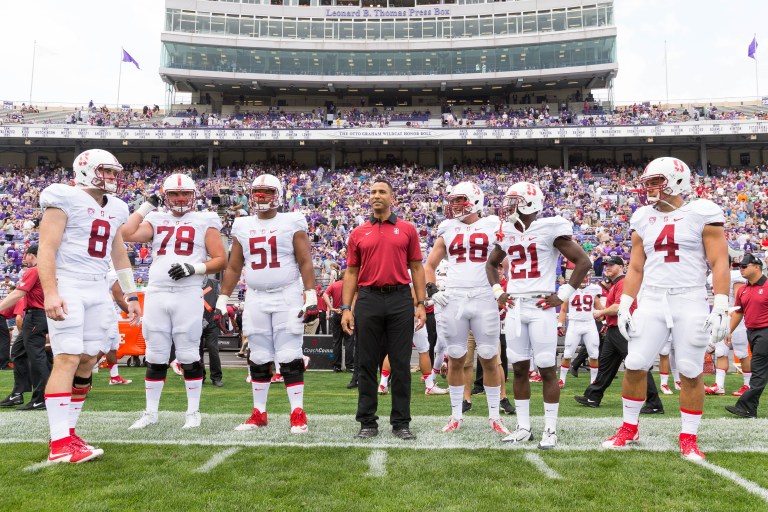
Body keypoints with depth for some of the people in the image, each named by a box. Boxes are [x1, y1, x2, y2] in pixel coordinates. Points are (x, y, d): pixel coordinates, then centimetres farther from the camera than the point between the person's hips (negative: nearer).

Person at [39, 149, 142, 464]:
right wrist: (50, 293, -22)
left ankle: (68, 432, 13)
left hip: (98, 290, 7)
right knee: (68, 358, -13)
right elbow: (47, 249, -12)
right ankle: (60, 444, -12)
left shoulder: (115, 209, 16)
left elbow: (120, 257, 23)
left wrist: (131, 296, 20)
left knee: (87, 360, 5)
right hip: (68, 286, -7)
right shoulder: (65, 199, -5)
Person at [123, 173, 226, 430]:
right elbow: (127, 234, 0)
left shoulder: (205, 221, 6)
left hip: (187, 295, -3)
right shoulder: (156, 220, 16)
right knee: (155, 357, 8)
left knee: (189, 355, 0)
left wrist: (194, 268, -13)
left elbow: (221, 260, 2)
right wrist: (147, 205, 8)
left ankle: (193, 412, 12)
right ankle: (150, 412, 18)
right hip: (156, 294, 3)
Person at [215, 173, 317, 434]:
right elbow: (233, 267, 14)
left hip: (287, 298, -4)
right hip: (255, 300, 4)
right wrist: (222, 301, 10)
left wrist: (311, 297, -12)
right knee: (259, 359, 8)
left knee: (290, 357, -5)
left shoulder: (292, 223, 0)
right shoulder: (243, 226, 11)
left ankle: (298, 414, 1)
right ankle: (259, 413, 18)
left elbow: (305, 263, -3)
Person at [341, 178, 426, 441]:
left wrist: (420, 304, 1)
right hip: (368, 300, 1)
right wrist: (346, 308, 1)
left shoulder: (407, 230, 7)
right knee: (368, 364, 5)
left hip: (400, 299, -1)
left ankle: (401, 422, 14)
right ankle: (367, 422, 15)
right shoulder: (358, 234, 10)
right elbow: (351, 273, 9)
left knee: (401, 364, 3)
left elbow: (416, 269, 8)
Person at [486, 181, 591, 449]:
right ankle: (523, 427, 18)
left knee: (547, 369, 0)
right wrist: (498, 291, 14)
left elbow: (583, 261, -6)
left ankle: (550, 429, 9)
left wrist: (563, 295, -8)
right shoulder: (507, 232, 11)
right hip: (515, 307, 6)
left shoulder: (550, 228, -7)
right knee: (519, 368, 8)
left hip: (540, 306, -6)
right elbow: (491, 264, 28)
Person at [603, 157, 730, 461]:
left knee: (691, 373, 1)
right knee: (635, 366, 1)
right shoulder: (644, 219, 9)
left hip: (690, 302, -3)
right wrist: (624, 307, 7)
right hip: (652, 301, 4)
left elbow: (719, 263, -6)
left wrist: (721, 308, -13)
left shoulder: (702, 214, -4)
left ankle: (689, 439, 16)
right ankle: (629, 428, 18)